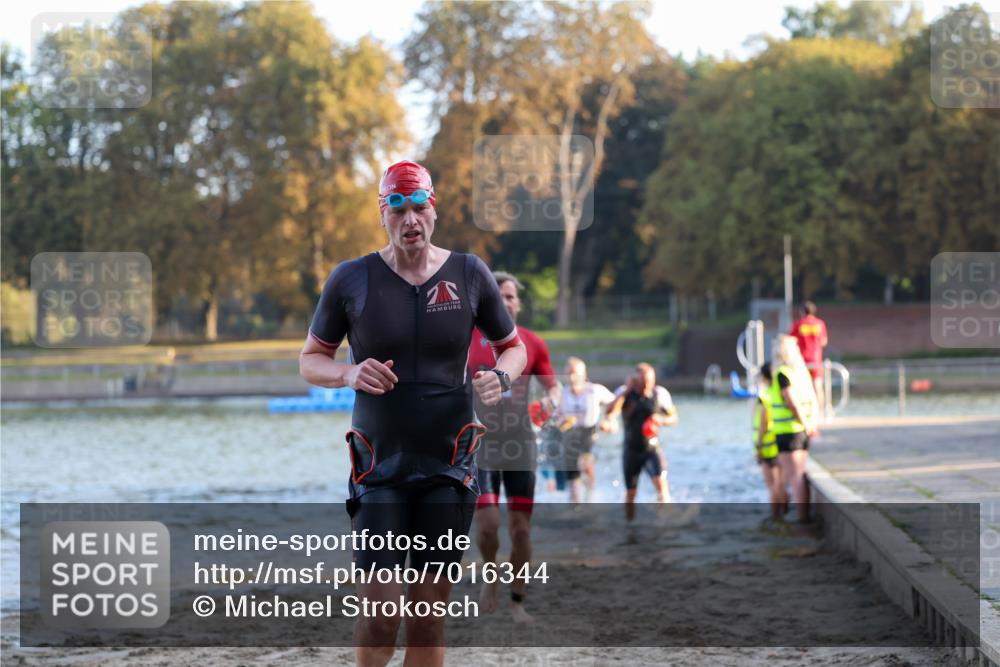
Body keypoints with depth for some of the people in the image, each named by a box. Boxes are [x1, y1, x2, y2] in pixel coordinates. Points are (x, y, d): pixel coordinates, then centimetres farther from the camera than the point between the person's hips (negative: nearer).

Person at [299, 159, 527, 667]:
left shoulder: (469, 274, 2)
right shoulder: (351, 279, -1)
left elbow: (513, 346, 14)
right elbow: (311, 359, 7)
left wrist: (501, 376, -9)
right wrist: (349, 374, -15)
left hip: (449, 466, 1)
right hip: (380, 467, -1)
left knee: (430, 620, 4)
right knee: (378, 616, -10)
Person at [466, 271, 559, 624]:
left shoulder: (532, 343, 4)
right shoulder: (468, 339, -1)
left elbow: (552, 385, 11)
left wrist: (550, 400, -11)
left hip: (521, 444, 2)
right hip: (482, 444, -2)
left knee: (521, 528, 1)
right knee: (487, 522, -14)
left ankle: (517, 602, 13)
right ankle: (490, 574, 16)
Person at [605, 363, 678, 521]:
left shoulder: (660, 394, -5)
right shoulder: (624, 392, -7)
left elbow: (673, 417, 7)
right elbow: (610, 413, -22)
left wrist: (662, 420, -16)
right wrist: (626, 391, -24)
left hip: (652, 449, -1)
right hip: (631, 449, 1)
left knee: (661, 482, -24)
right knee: (630, 493, 9)